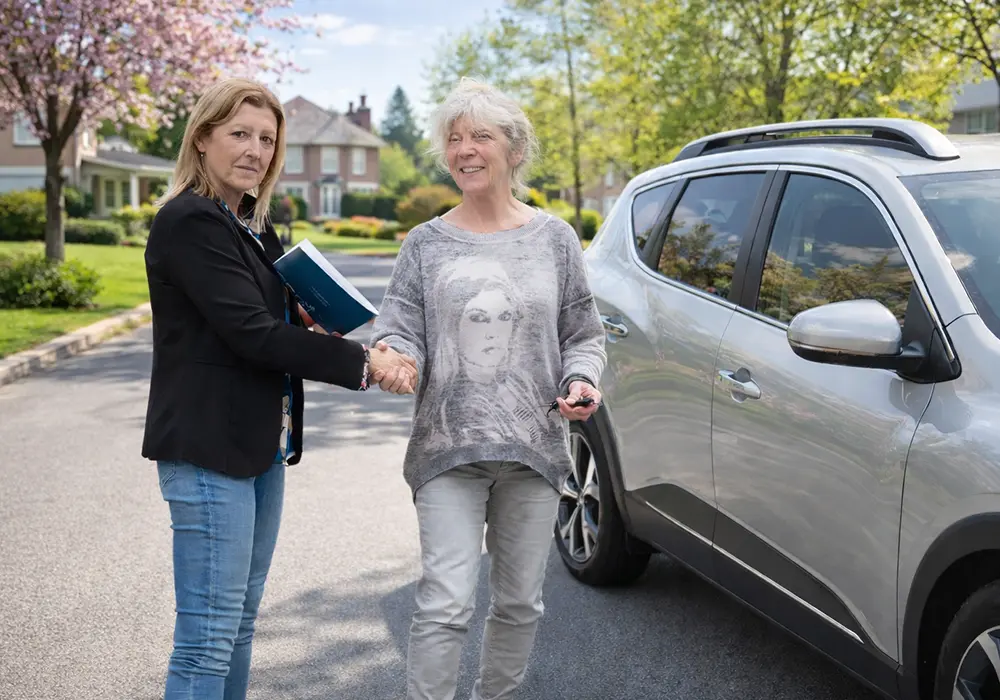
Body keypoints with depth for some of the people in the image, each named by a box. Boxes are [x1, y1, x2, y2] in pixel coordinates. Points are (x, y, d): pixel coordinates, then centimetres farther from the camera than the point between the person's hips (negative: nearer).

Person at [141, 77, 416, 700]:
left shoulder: (252, 222, 15)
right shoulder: (190, 221, -14)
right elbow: (252, 334, -21)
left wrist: (304, 314, -8)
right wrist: (362, 364, -19)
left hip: (259, 443, 10)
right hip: (210, 448, -9)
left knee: (240, 621, 17)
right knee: (208, 636, -4)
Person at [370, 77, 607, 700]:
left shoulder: (554, 238, 6)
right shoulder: (428, 243, 4)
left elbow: (583, 335, 10)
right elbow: (399, 329, -1)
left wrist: (582, 380, -11)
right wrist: (392, 358, -23)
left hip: (534, 449, 2)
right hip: (448, 449, -2)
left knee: (520, 602, 12)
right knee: (446, 604, -10)